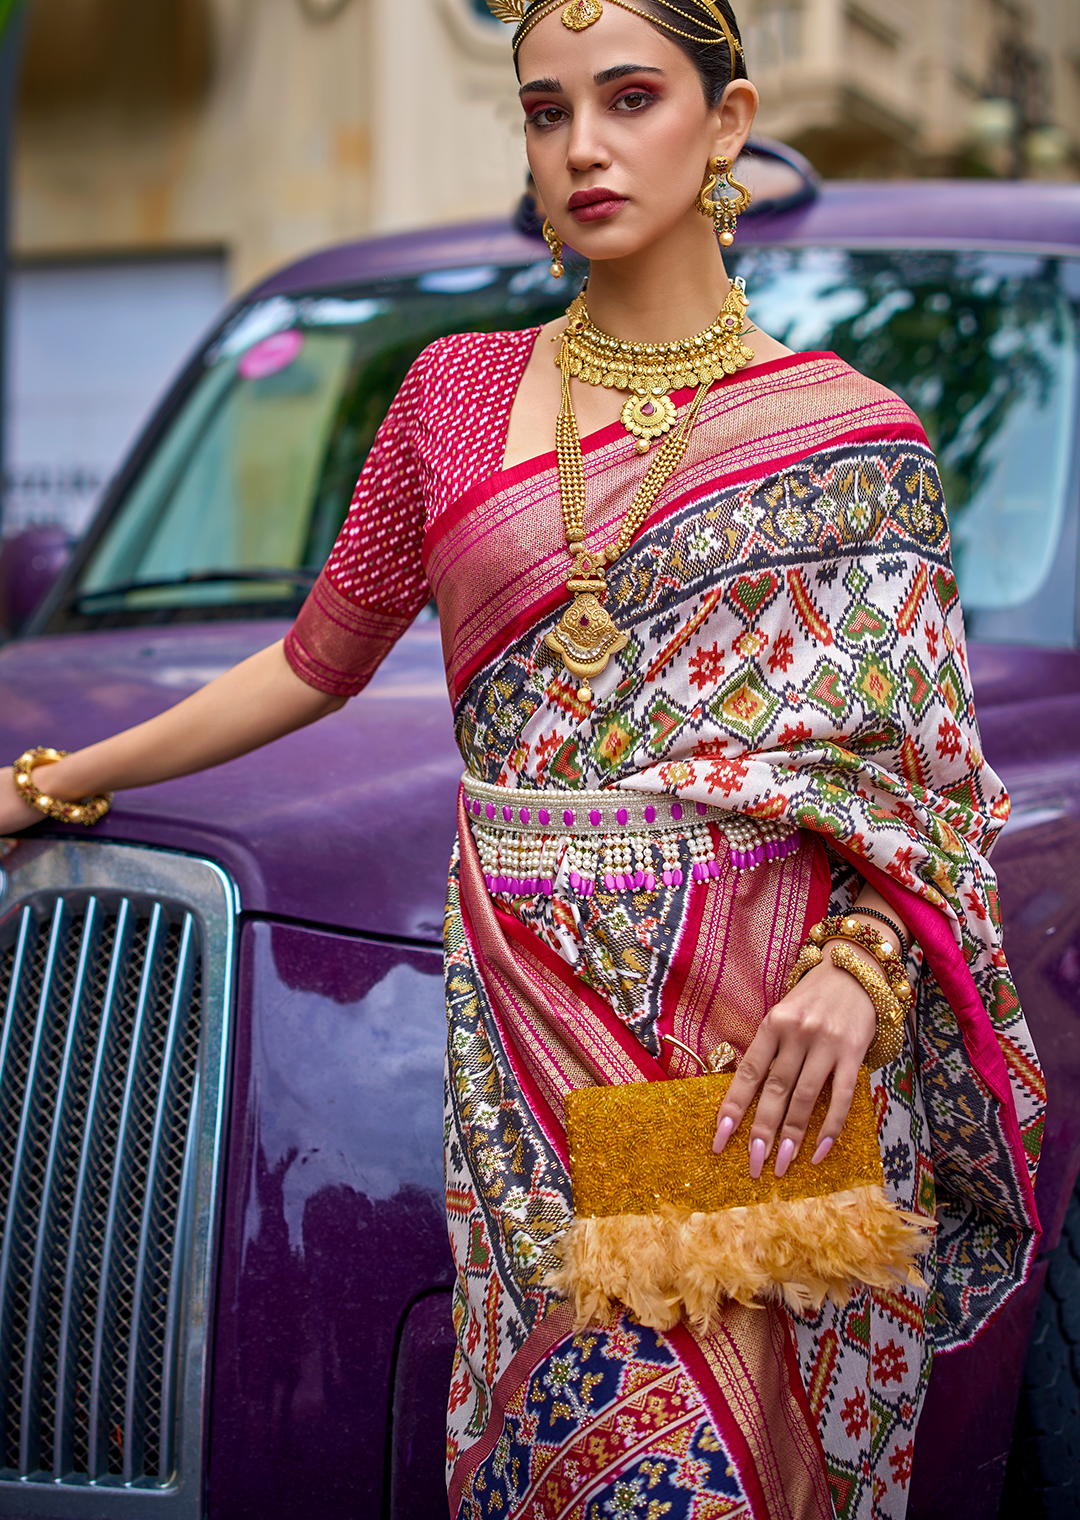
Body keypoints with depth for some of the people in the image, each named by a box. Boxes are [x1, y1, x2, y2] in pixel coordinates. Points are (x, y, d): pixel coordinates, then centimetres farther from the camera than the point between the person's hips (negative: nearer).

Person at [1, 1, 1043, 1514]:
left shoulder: (847, 436, 4)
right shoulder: (457, 392, 11)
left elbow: (922, 766, 2)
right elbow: (318, 660, 19)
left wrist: (857, 967, -17)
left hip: (769, 1012, -1)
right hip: (530, 1007, 2)